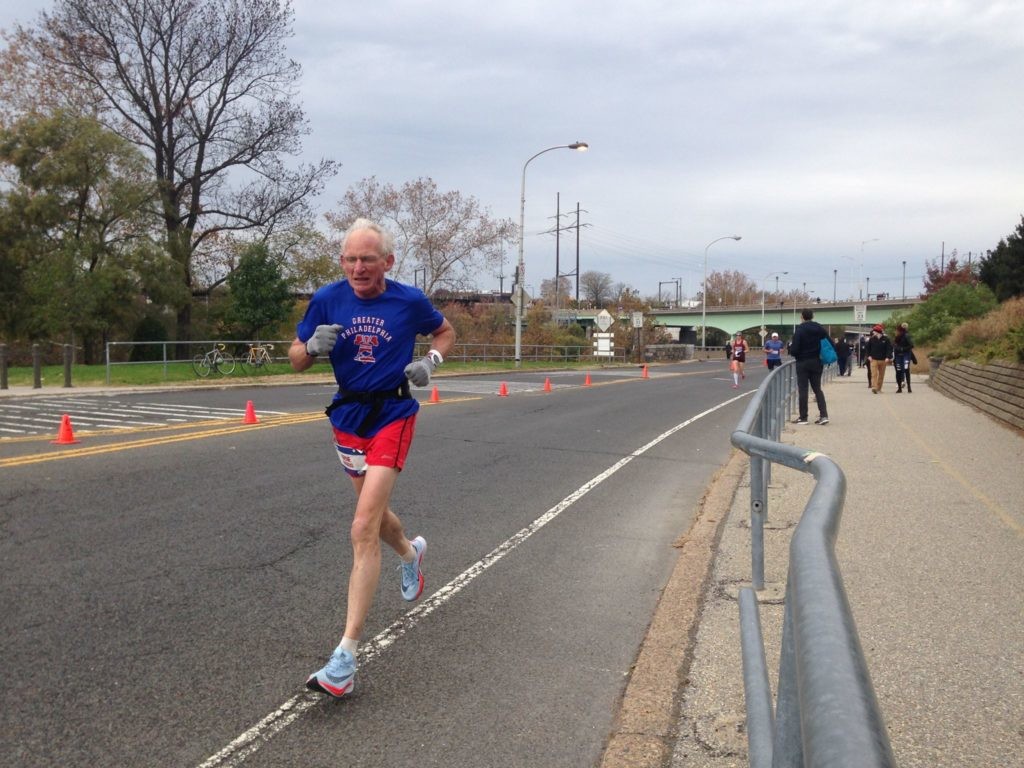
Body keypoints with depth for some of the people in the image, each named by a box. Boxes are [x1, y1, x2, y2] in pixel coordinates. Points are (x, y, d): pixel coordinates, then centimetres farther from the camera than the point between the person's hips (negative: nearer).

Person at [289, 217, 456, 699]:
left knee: (364, 529, -15)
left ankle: (346, 656, -14)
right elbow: (296, 359, 4)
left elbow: (445, 333, 13)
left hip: (392, 416, -4)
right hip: (348, 415, 4)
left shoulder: (409, 301, -6)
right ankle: (410, 553, 60)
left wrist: (431, 361, -7)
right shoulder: (327, 300, -3)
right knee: (373, 514, 22)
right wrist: (313, 346, -19)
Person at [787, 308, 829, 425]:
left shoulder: (799, 330, -12)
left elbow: (794, 350, -17)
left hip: (803, 363, -4)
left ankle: (803, 417, 4)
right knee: (817, 389, 12)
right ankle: (823, 415, 2)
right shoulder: (820, 329, 2)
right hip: (816, 363, 4)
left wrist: (791, 345, 4)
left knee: (802, 390, 2)